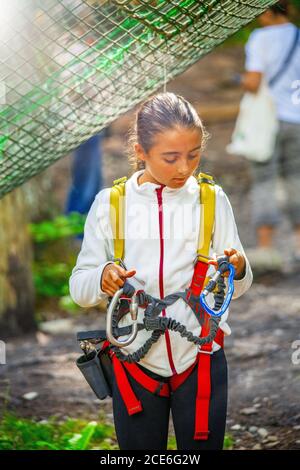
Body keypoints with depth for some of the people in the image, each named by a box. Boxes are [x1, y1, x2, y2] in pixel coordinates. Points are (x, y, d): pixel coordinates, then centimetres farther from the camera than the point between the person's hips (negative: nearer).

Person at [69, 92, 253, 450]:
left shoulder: (213, 200, -2)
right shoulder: (109, 204, -3)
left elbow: (235, 289, 2)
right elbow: (79, 289, -2)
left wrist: (238, 270, -21)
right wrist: (102, 278, -23)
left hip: (201, 360, 0)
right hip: (135, 363, 0)